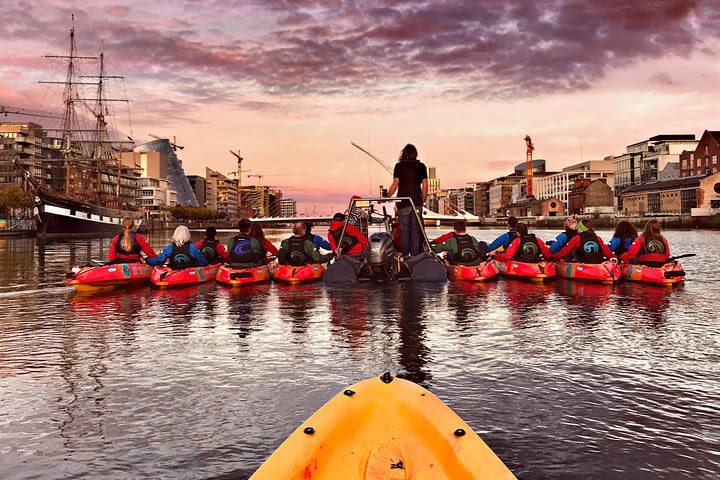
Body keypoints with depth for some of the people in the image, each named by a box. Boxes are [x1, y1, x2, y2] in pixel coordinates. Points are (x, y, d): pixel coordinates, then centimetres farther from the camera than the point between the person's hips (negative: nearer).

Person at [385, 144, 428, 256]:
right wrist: (423, 200, 15)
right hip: (417, 202, 2)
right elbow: (425, 186, 3)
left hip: (403, 202, -2)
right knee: (416, 229, 7)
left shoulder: (399, 166, -1)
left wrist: (386, 197, 6)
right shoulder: (421, 166, 5)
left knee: (404, 229, 5)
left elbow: (395, 184, -5)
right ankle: (415, 255, 8)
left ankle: (405, 255, 7)